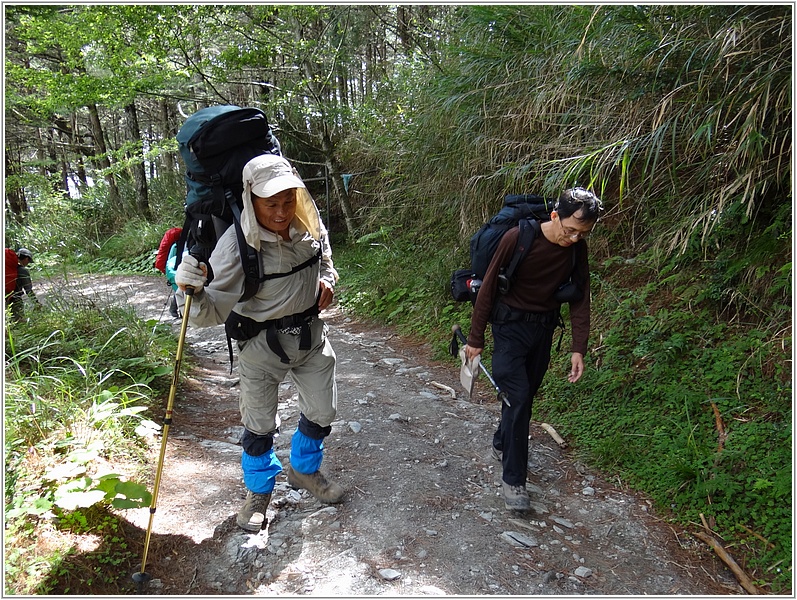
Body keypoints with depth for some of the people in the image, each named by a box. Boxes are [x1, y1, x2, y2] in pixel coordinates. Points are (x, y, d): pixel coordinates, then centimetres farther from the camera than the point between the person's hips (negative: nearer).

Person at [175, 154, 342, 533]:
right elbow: (213, 311, -27)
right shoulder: (237, 245, -26)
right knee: (260, 426, 10)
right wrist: (193, 291, -47)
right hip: (262, 344, -5)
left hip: (311, 334, 5)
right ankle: (258, 492, 41)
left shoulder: (310, 225, -9)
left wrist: (327, 278, -2)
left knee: (322, 413, 17)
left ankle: (303, 471, 48)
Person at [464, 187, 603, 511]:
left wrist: (578, 349, -5)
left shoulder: (577, 248, -7)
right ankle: (513, 479, 2)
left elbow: (580, 297, 1)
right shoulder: (518, 238, -21)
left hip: (544, 328, 5)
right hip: (511, 326, -5)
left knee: (526, 396, 15)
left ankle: (501, 443, 41)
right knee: (518, 398, -10)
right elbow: (489, 287, -14)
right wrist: (475, 339, -9)